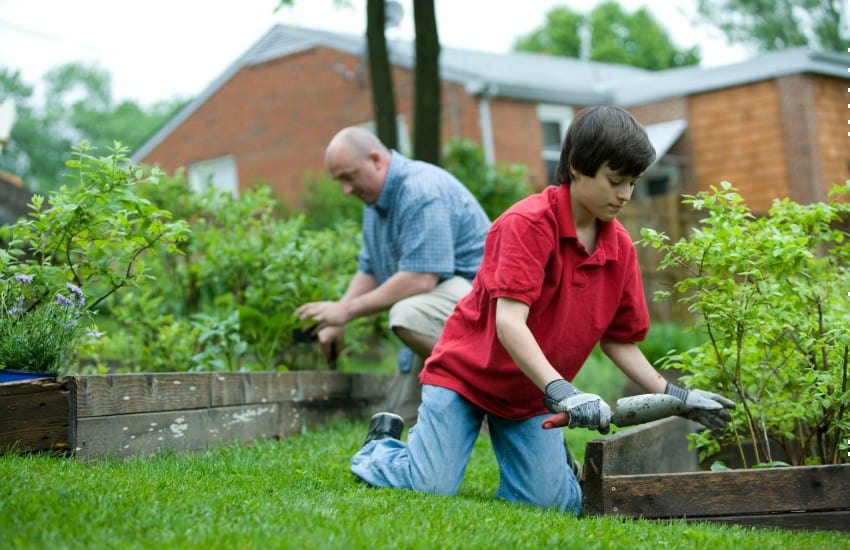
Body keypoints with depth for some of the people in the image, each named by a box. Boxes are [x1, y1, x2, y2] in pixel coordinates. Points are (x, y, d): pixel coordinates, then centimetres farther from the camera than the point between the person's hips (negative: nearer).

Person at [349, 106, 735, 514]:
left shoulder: (620, 247, -2)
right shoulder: (528, 222, -22)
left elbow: (619, 341, 5)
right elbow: (509, 322, -31)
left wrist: (675, 397, -5)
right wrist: (560, 391, -41)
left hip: (533, 395, 5)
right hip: (465, 372, -5)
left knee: (552, 502, -10)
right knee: (433, 488, -15)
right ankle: (381, 445, 17)